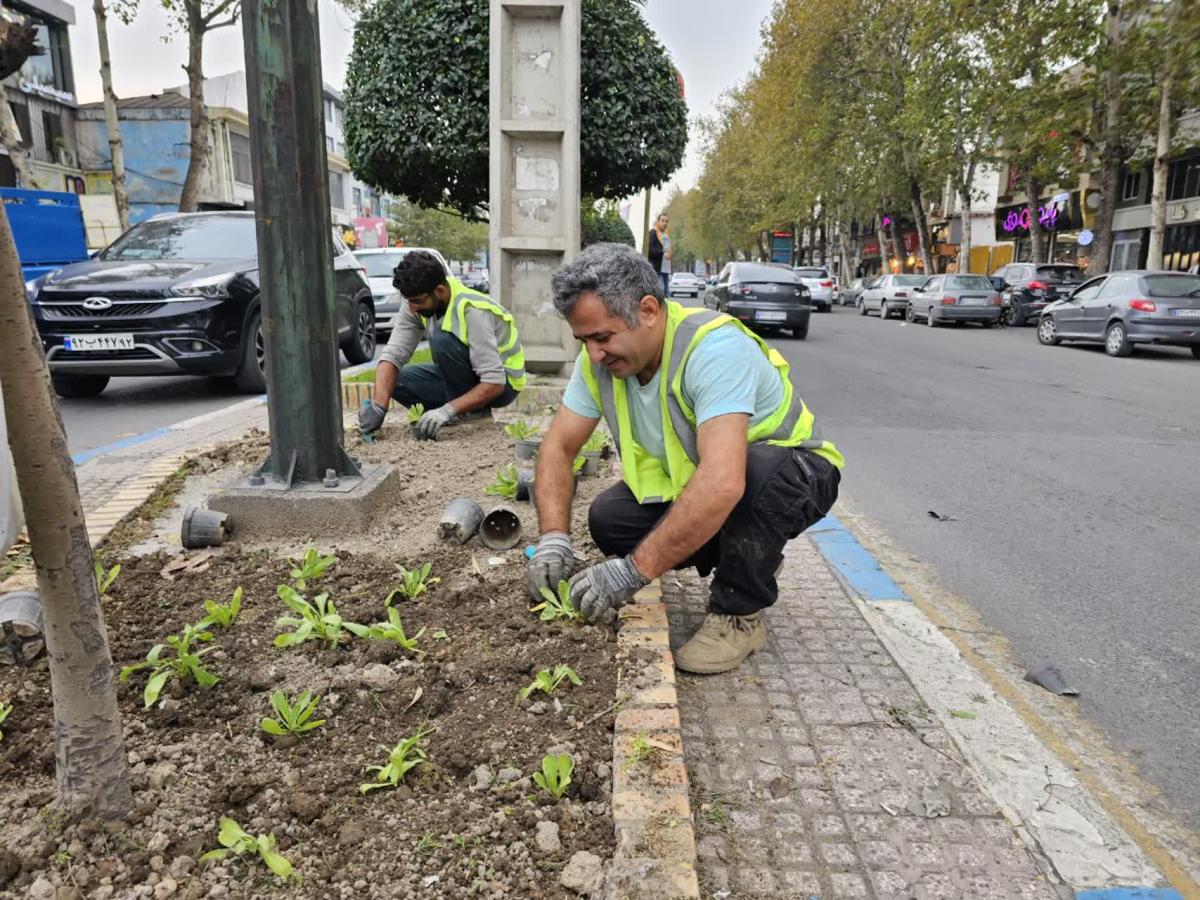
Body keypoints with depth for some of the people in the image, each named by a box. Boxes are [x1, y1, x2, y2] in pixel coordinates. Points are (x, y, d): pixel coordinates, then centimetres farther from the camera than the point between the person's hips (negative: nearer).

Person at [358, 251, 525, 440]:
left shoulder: (472, 311, -31)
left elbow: (494, 383, -34)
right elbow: (393, 355, -16)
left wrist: (448, 410, -41)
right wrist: (378, 406, -30)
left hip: (502, 383, -7)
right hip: (461, 378, 7)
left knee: (442, 340, -30)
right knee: (395, 380, -8)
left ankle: (473, 411, -13)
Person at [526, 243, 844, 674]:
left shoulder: (714, 347, -34)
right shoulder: (600, 359, -12)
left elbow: (723, 482, -45)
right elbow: (558, 447, -8)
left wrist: (634, 571, -43)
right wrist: (554, 538, -24)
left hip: (792, 474, -6)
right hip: (687, 482, 7)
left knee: (758, 470, -39)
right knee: (607, 519, -14)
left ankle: (739, 614, -13)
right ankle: (744, 558, 8)